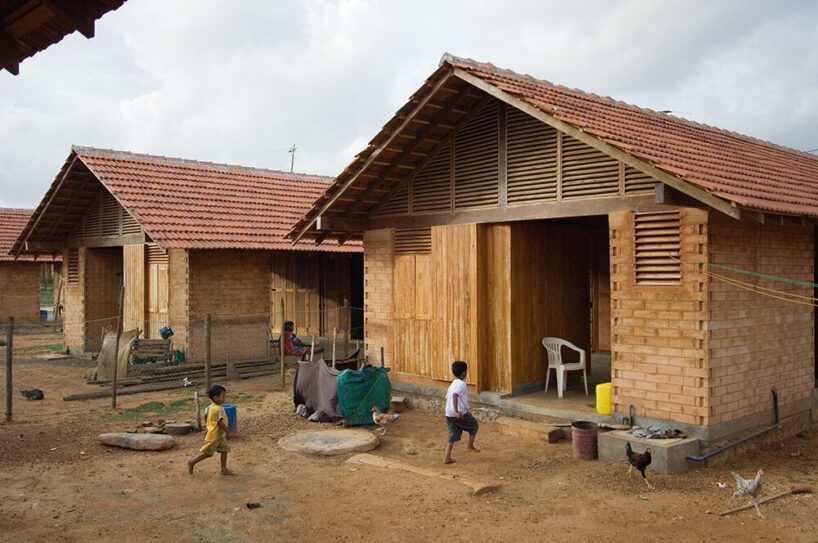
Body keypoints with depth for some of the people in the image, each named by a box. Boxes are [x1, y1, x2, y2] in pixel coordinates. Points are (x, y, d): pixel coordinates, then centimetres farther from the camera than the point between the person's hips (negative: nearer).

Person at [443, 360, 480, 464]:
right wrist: (457, 411, -29)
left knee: (453, 435, 13)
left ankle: (447, 458, 8)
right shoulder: (462, 384, -13)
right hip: (461, 414, -8)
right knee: (474, 425, 17)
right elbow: (455, 395, -28)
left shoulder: (452, 384, 15)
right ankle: (470, 446, 24)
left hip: (449, 414, 8)